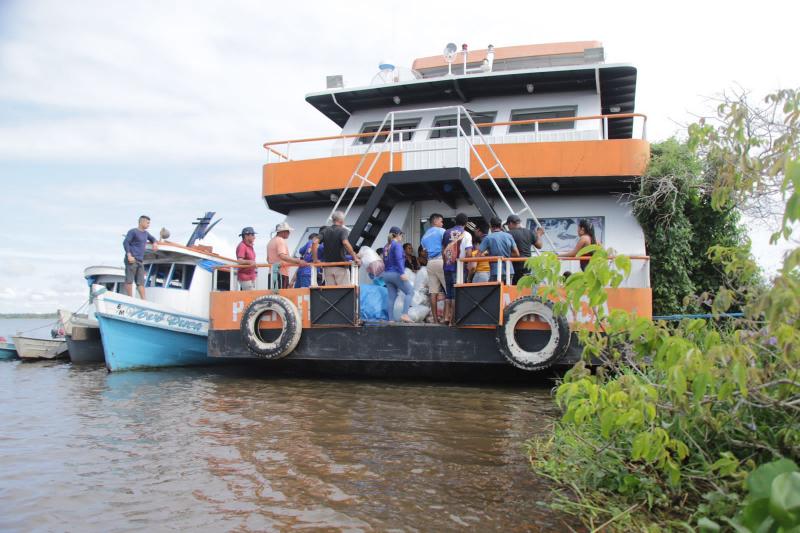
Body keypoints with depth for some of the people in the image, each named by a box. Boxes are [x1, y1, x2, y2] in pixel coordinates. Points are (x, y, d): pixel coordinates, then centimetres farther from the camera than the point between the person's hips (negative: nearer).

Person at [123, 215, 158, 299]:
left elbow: (152, 238, 39)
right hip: (132, 260, -7)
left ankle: (143, 300, -4)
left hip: (140, 261, 7)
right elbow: (125, 242, -10)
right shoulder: (132, 231, -1)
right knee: (129, 280, -9)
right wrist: (129, 255, -21)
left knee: (141, 282, 1)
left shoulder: (145, 233, 19)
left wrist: (154, 243, 16)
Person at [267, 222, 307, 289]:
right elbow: (283, 256, -26)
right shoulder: (281, 241, -12)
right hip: (281, 273, -10)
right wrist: (298, 261, -31)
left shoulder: (271, 241, 19)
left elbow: (268, 259, 25)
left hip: (272, 272, 10)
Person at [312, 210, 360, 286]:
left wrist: (315, 259, 4)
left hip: (328, 266, 5)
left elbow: (315, 244, -3)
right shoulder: (343, 230, -5)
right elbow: (345, 243, -24)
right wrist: (355, 258, -20)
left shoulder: (325, 231, 9)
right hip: (341, 266, -4)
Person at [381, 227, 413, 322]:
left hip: (387, 274, 8)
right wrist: (402, 273, -24)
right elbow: (398, 260, -19)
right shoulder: (397, 245, -8)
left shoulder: (386, 246, 16)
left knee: (392, 297, 7)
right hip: (396, 273, -8)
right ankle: (404, 314, -14)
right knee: (410, 292, -1)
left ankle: (391, 319, 3)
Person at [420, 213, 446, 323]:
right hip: (441, 261, -6)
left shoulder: (424, 236, 22)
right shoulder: (441, 231, 1)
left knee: (433, 291, 2)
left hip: (430, 262, 6)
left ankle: (435, 318, 2)